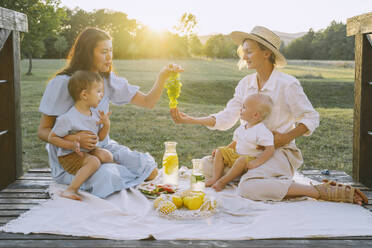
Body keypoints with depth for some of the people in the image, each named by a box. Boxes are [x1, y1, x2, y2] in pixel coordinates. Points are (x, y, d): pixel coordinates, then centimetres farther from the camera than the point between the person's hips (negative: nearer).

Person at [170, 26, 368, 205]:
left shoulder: (287, 84, -11)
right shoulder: (246, 83, 7)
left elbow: (311, 118, -6)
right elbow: (226, 118, 7)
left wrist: (285, 137, -19)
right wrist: (189, 119, -1)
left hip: (279, 152, -6)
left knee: (248, 188, -33)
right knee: (208, 165, -8)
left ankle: (321, 191, -22)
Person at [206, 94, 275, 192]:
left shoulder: (262, 131, -19)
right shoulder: (242, 127, 7)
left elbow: (270, 150, -25)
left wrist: (256, 162, -34)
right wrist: (226, 149, 9)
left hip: (250, 158, -8)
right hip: (236, 154, 9)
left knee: (242, 160, -37)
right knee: (220, 151, 1)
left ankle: (223, 181, -26)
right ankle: (216, 177, -9)